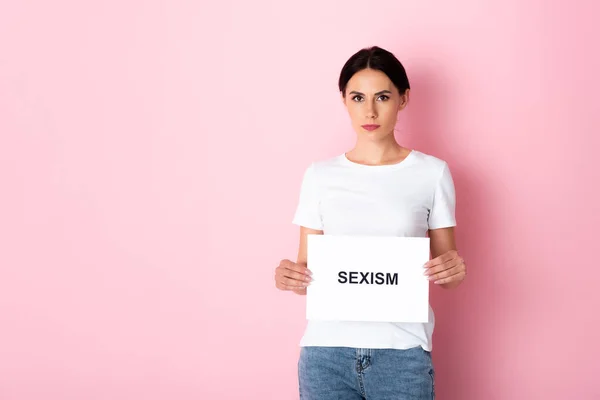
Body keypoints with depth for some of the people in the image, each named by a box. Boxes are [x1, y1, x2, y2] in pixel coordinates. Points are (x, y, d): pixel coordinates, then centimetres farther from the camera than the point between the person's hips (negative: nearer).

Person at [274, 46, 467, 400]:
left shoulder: (432, 172, 2)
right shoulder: (320, 175, 6)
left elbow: (446, 272, 6)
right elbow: (307, 271, 8)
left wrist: (455, 270, -15)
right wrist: (290, 277, -13)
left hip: (402, 350, -1)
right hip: (327, 350, 1)